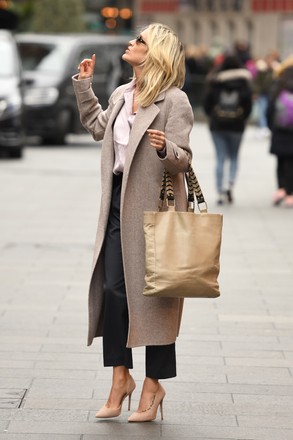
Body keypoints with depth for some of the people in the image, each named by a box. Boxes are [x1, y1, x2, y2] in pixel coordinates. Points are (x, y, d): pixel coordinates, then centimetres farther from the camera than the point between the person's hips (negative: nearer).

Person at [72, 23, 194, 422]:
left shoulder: (175, 101, -10)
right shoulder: (120, 95, 12)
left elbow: (183, 160, -12)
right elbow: (97, 127, 31)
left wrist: (165, 148, -33)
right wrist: (84, 85, 27)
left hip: (154, 204, -6)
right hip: (119, 201, 6)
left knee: (154, 293, 2)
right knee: (113, 288, 2)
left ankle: (153, 383, 13)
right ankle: (121, 376, 12)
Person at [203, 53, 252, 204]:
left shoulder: (214, 81, -5)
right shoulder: (243, 82, -6)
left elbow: (207, 101, -3)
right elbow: (248, 102, -5)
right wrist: (243, 117, 12)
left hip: (217, 124, 0)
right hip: (236, 125, 0)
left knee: (220, 159, 6)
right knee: (234, 157, 14)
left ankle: (221, 193, 2)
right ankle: (230, 184, -9)